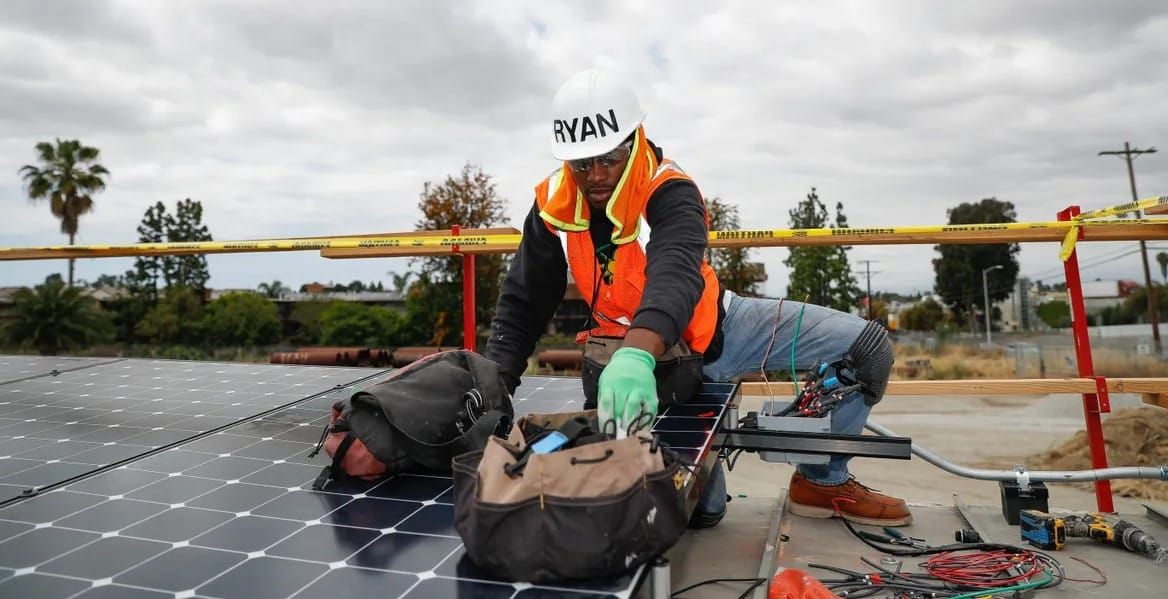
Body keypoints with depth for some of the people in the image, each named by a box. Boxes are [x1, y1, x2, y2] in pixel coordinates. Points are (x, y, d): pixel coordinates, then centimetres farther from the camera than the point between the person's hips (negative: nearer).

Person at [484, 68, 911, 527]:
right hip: (636, 352, 1)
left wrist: (637, 353, -66)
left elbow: (676, 272, -46)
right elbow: (521, 308, -7)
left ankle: (822, 482, 8)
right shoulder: (554, 206, -13)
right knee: (700, 509, -2)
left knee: (867, 346, -11)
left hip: (717, 326, 0)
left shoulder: (669, 192, -24)